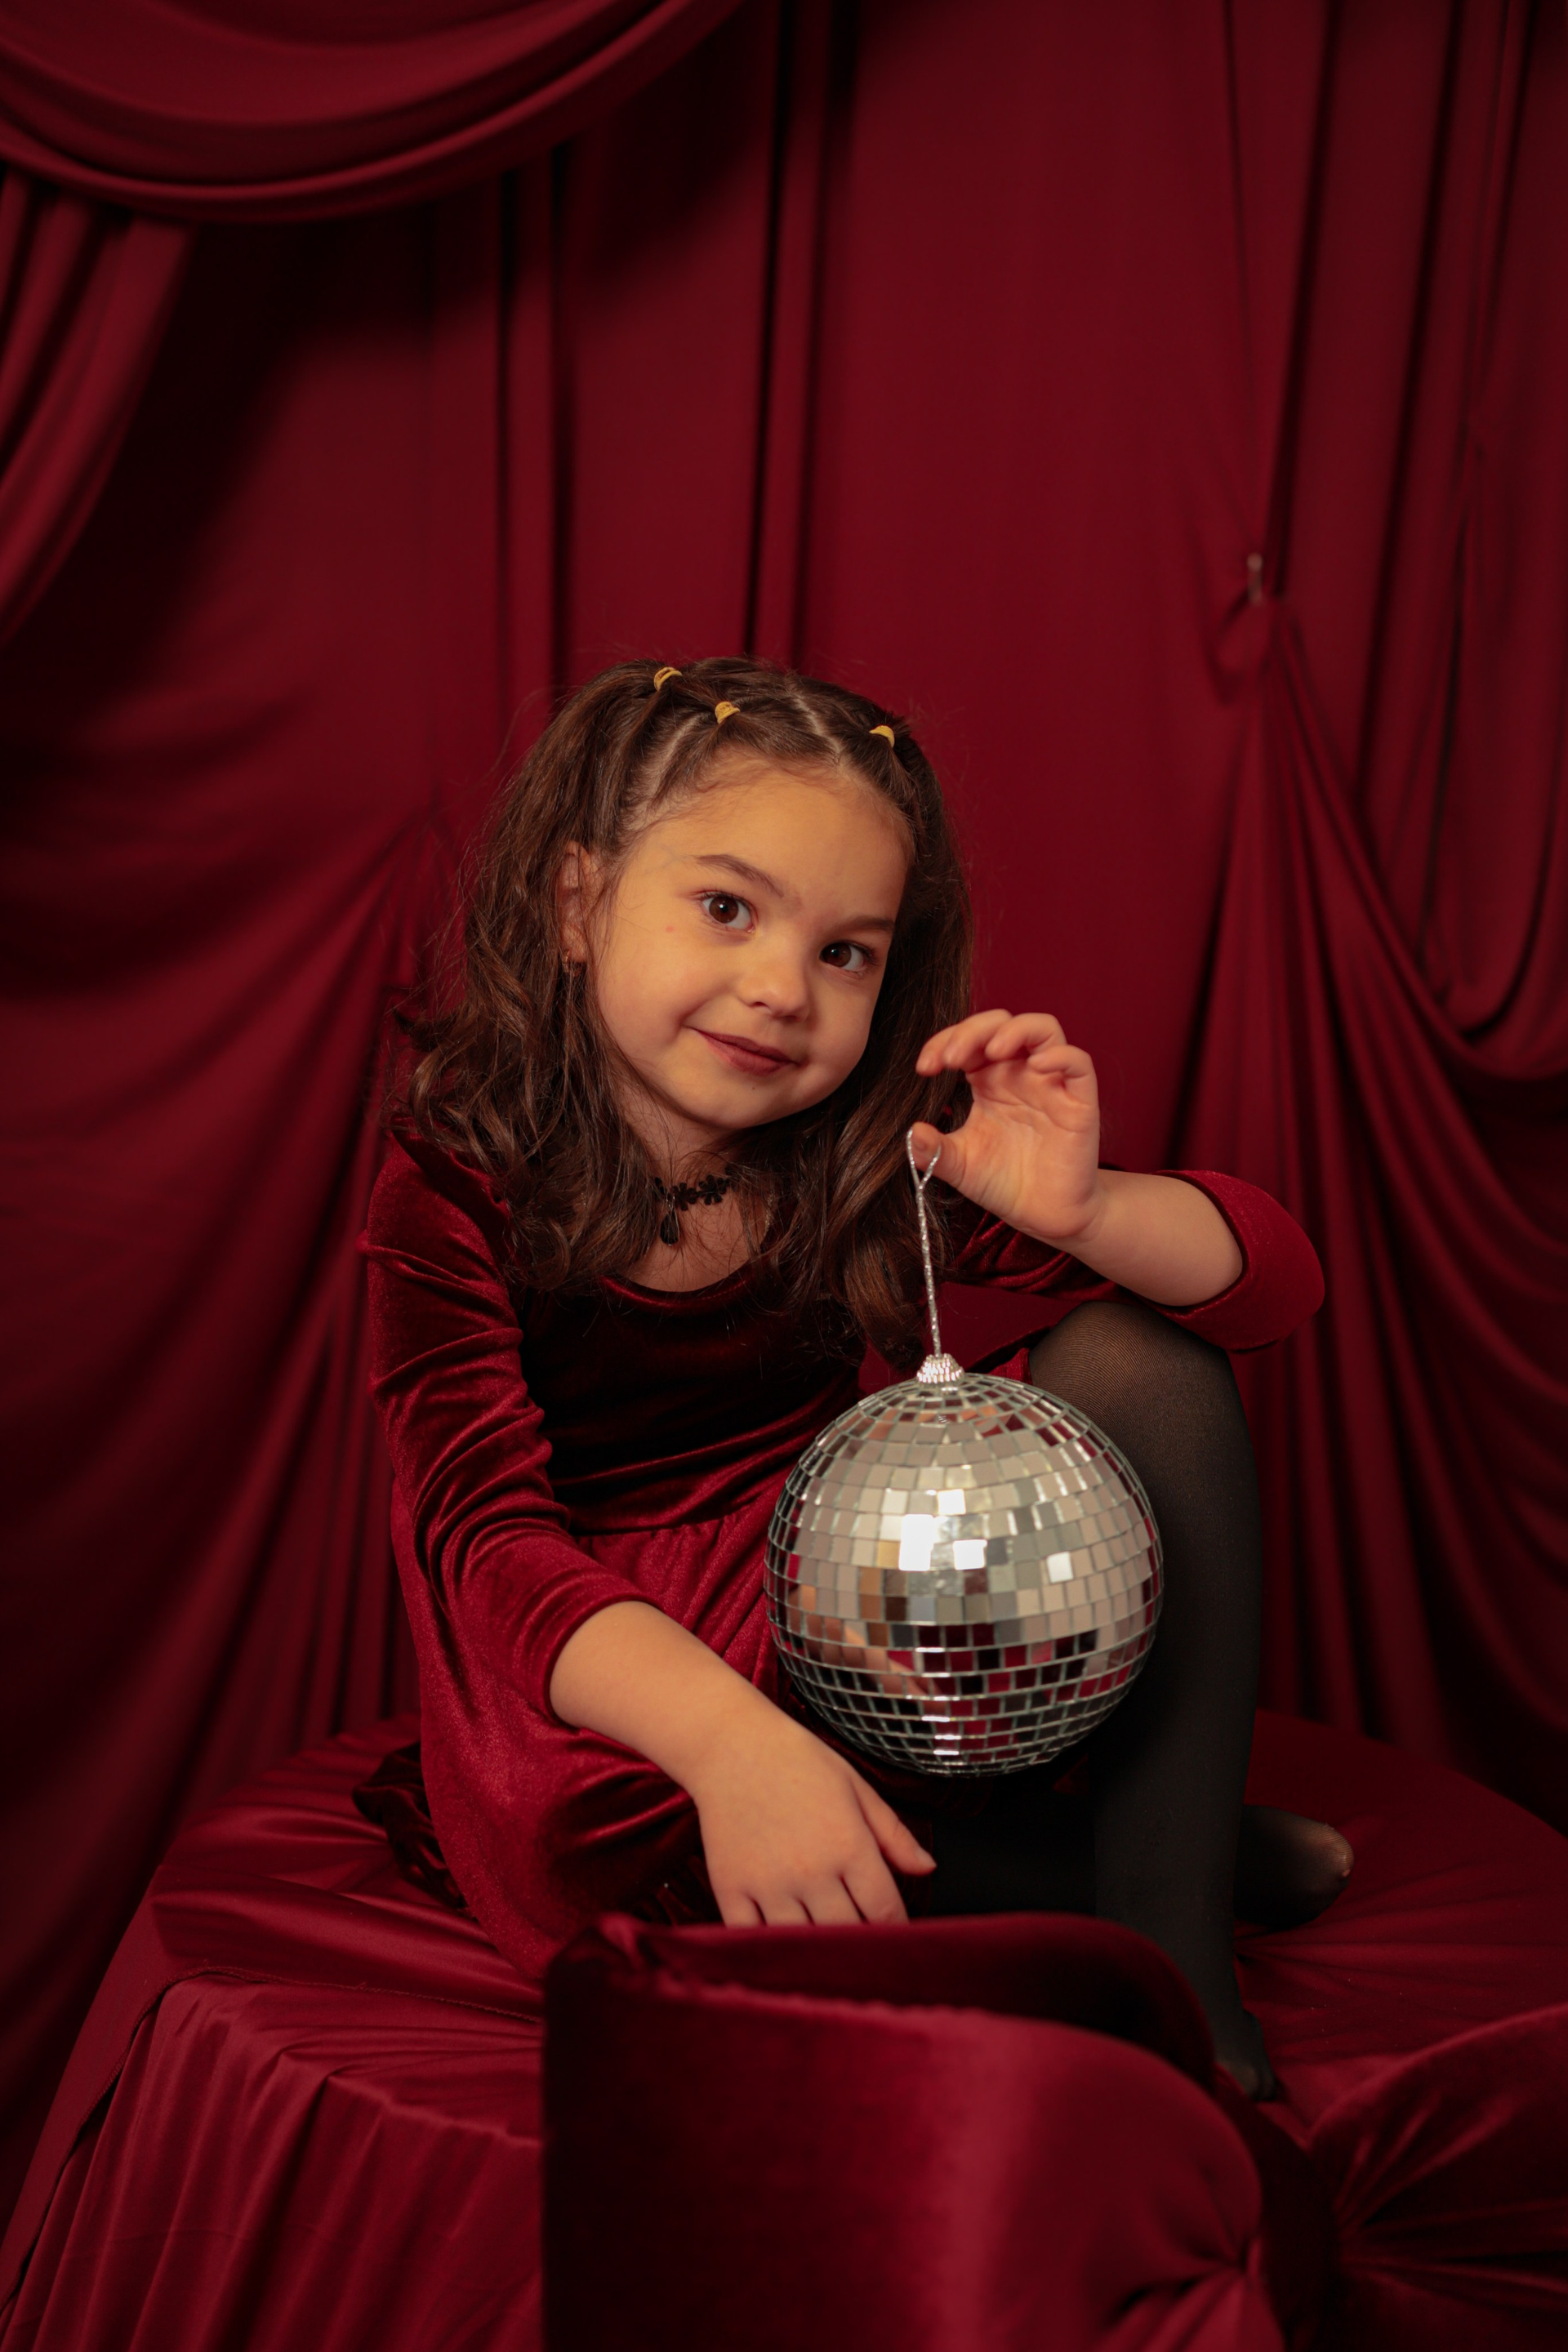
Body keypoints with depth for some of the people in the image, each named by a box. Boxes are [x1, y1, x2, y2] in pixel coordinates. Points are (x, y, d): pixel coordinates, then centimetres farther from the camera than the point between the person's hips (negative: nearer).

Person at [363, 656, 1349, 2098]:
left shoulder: (880, 1164, -10)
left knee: (1141, 1359, -16)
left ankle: (1177, 1950, -19)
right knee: (581, 1823, -37)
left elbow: (1275, 1280, -10)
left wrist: (1074, 1211, -33)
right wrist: (734, 1741, -47)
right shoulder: (458, 1194, -17)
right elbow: (487, 1534, -30)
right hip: (617, 1684, -2)